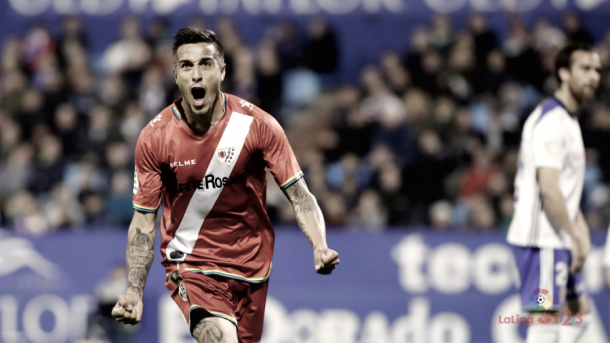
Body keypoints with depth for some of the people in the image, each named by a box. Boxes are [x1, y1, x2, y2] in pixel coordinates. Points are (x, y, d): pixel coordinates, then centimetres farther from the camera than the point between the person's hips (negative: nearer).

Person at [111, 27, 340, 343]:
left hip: (252, 268, 3)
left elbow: (299, 196, -5)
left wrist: (320, 247, -24)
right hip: (190, 265, -2)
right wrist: (133, 291, -13)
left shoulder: (257, 125, -9)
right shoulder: (154, 138, -8)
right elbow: (143, 221, -2)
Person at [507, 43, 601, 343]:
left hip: (558, 240, 10)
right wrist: (576, 235, -19)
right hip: (542, 239, -10)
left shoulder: (569, 120, 18)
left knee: (578, 315, 13)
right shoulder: (551, 119, -14)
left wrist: (580, 230, 14)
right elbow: (548, 188, -22)